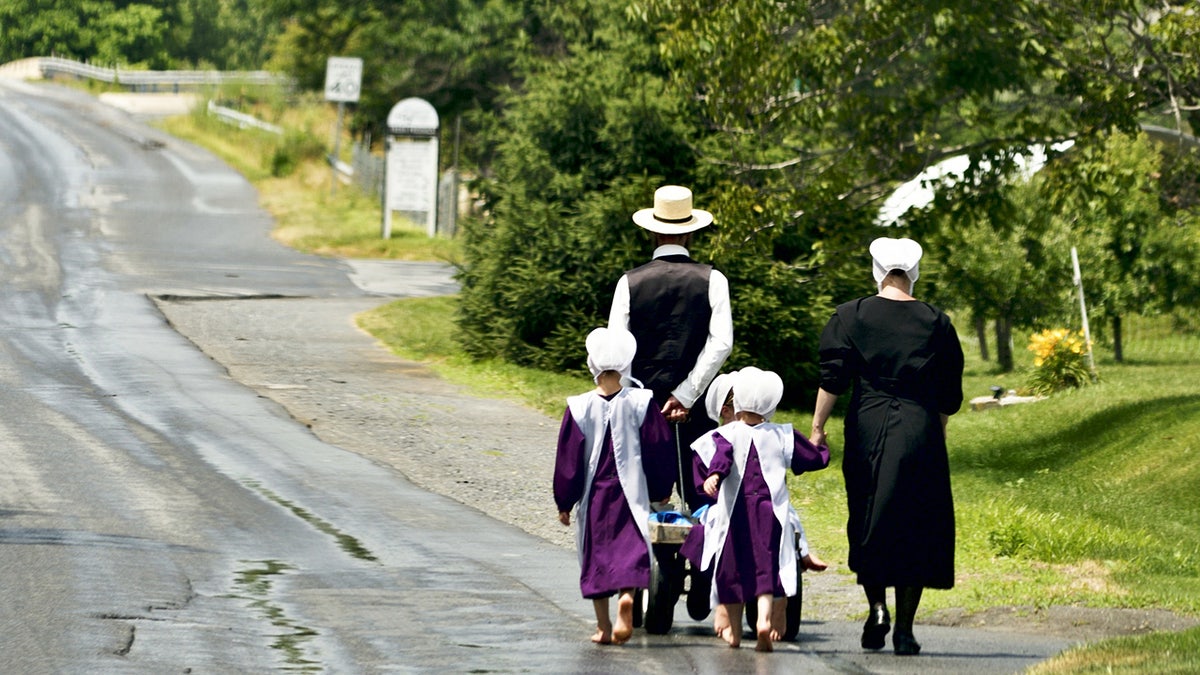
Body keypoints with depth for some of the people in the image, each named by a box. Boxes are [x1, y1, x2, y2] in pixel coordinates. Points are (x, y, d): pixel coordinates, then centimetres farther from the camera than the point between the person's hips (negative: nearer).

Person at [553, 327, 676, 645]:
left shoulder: (579, 408, -7)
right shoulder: (641, 404, -5)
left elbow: (568, 457, -1)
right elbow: (660, 449, 1)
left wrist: (564, 503, 8)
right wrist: (662, 491, 15)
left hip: (593, 496, 0)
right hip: (631, 494, 0)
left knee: (596, 556, 11)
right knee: (630, 548, 2)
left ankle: (603, 627, 12)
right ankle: (627, 595, -28)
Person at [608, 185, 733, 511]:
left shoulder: (630, 282, -1)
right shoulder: (711, 280, -1)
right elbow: (721, 343, -10)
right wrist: (685, 396, -9)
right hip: (694, 410, 0)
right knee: (702, 499, 4)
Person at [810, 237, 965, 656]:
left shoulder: (852, 316, 1)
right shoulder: (936, 323, 4)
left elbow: (833, 379, -5)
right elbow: (950, 397, 8)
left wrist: (818, 426, 2)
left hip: (868, 429, 0)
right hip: (919, 434, 0)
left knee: (867, 524, 13)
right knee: (915, 527, 4)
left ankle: (877, 606, -6)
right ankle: (904, 629, 0)